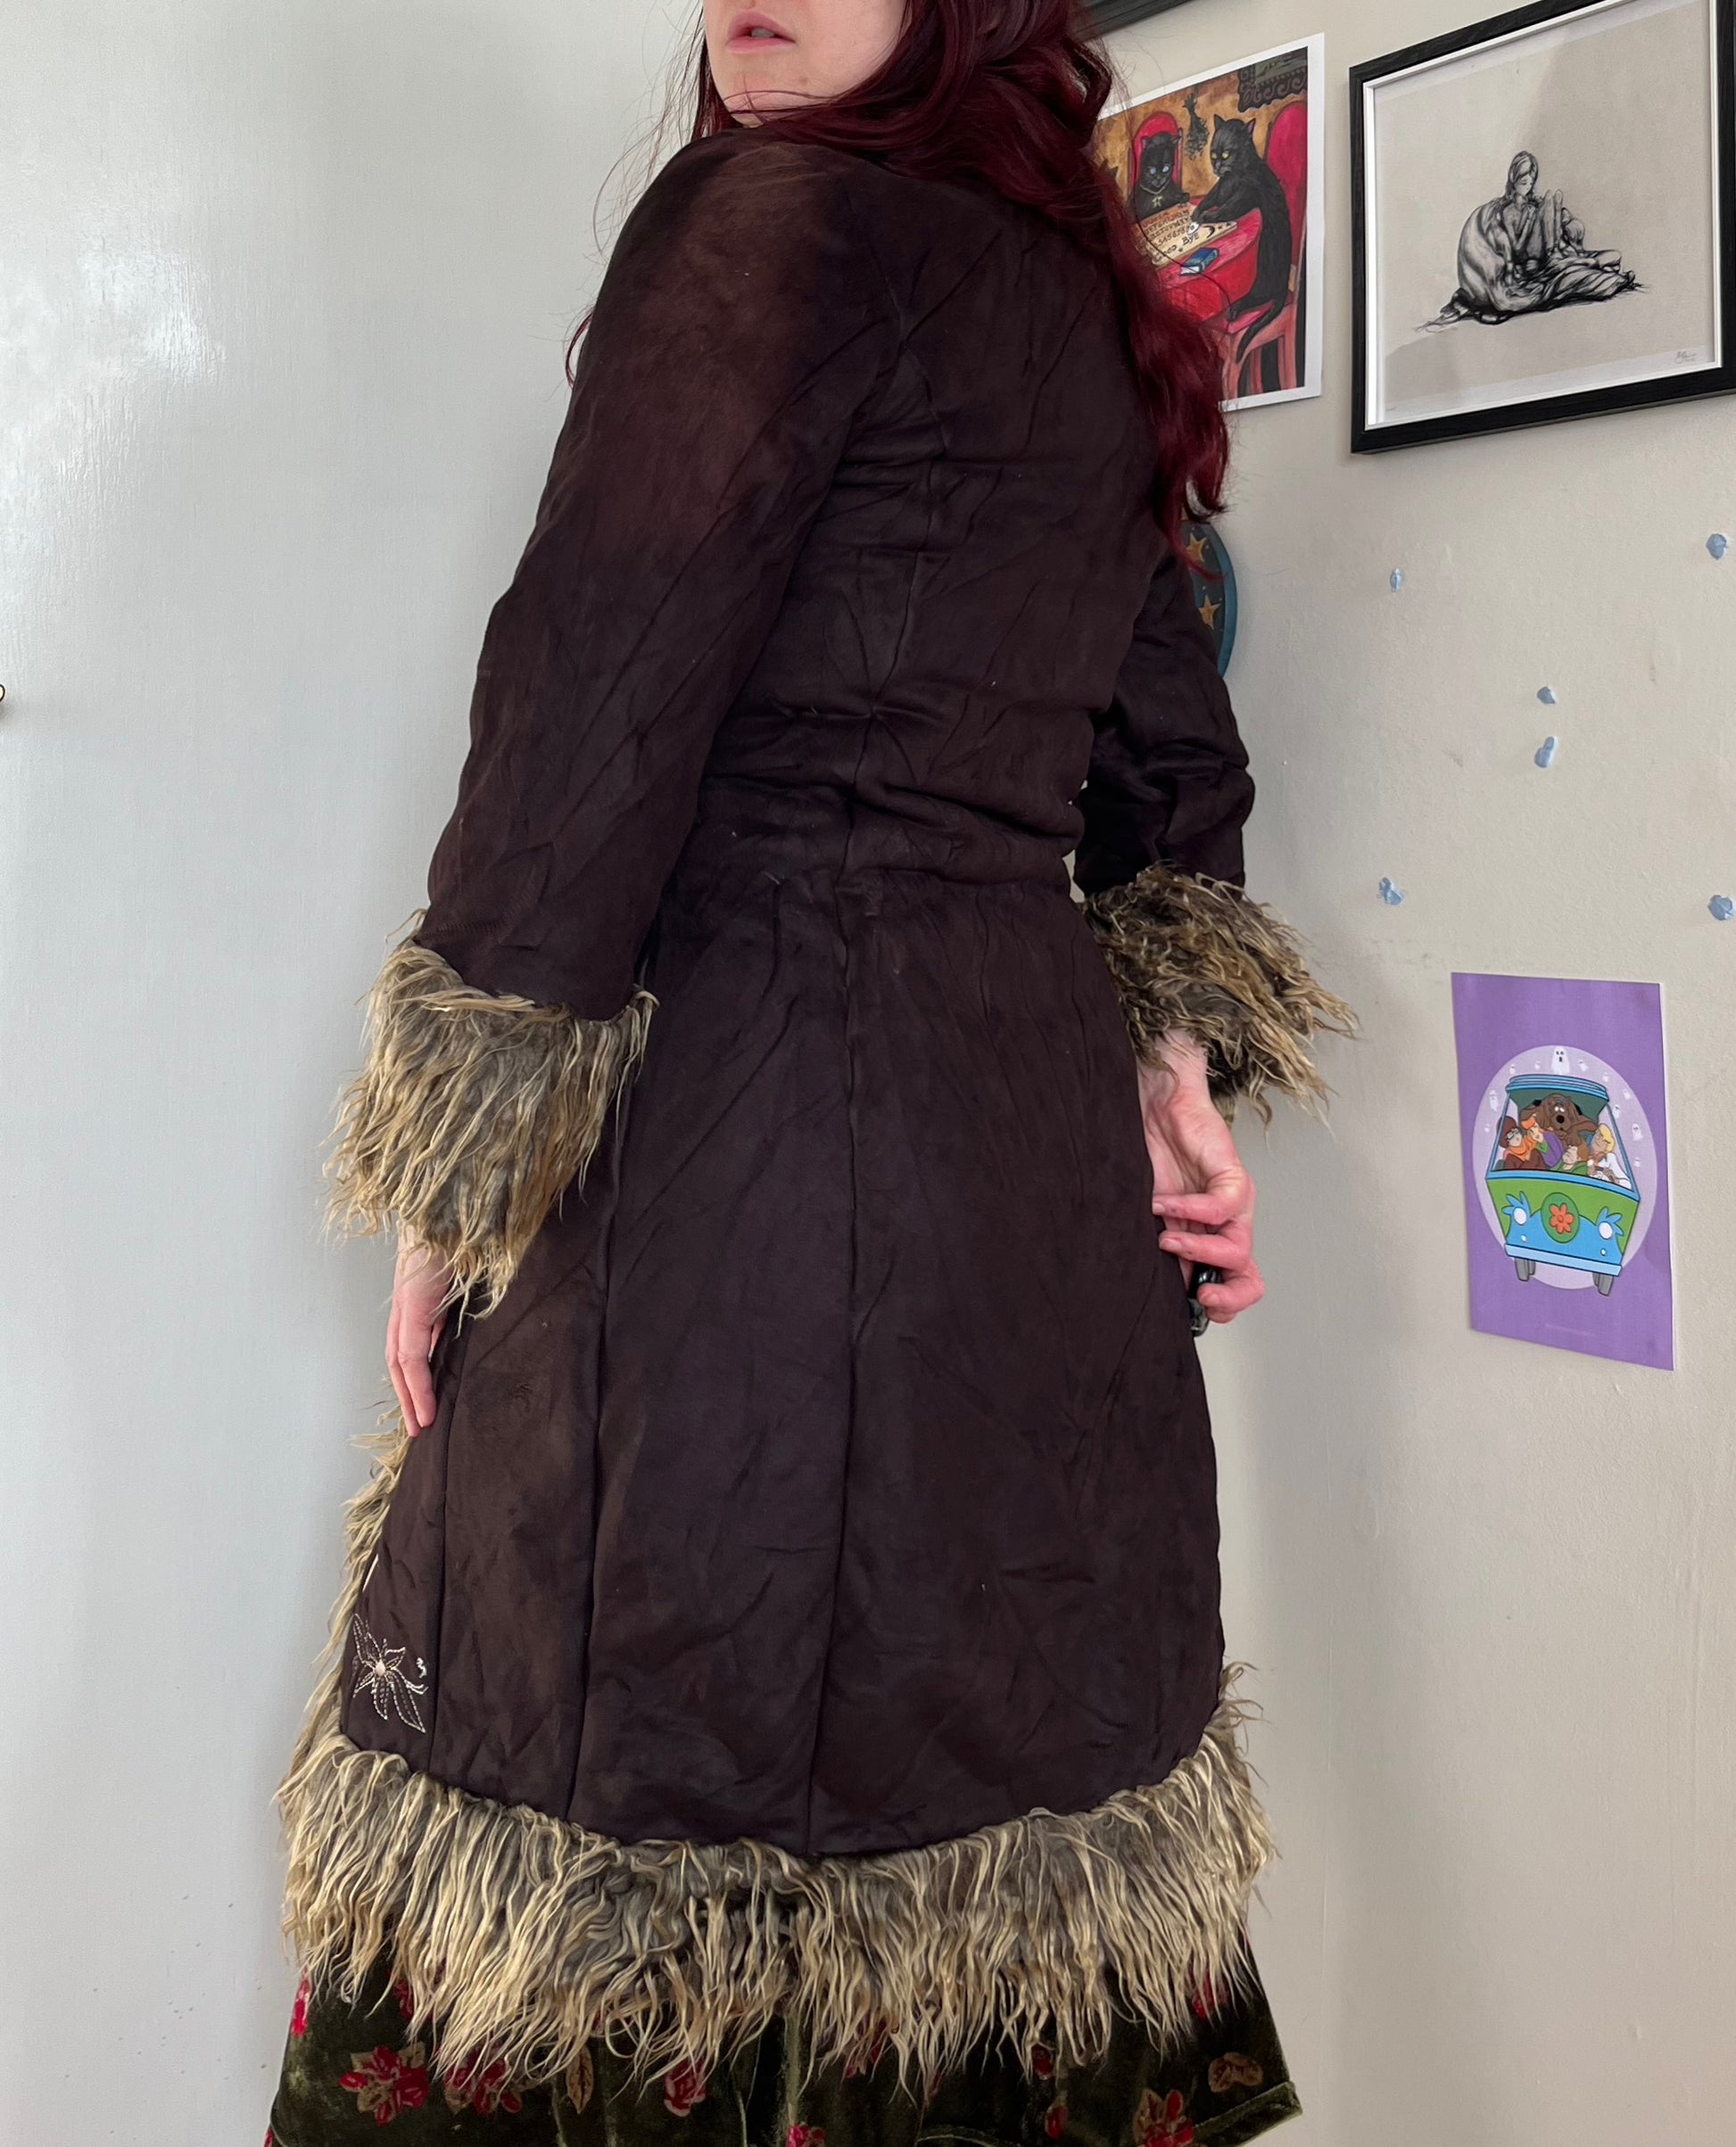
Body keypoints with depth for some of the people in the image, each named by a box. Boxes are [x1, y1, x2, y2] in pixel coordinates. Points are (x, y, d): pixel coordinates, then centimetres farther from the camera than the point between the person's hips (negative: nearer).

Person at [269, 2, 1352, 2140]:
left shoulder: (777, 219, -3)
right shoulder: (1091, 306, 20)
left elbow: (598, 690, -12)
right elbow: (1172, 760, 20)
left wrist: (453, 1168, -8)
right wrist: (1172, 1064, 15)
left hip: (746, 1088, -8)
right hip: (1033, 1112, 8)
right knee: (997, 1773, 15)